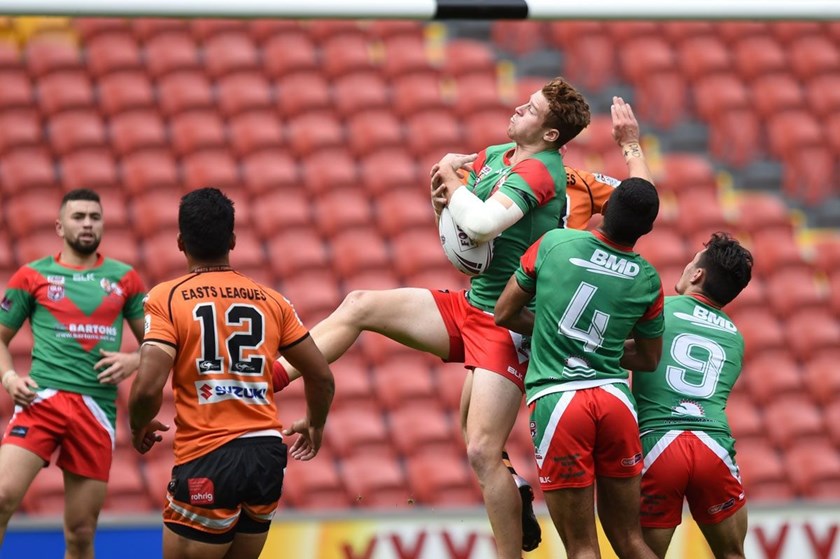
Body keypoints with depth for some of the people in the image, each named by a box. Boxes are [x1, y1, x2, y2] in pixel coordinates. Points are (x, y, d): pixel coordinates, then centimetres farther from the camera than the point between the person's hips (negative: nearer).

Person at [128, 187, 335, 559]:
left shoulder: (167, 298, -4)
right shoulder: (270, 301, 9)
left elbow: (148, 387, -15)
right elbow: (322, 377, 13)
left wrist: (138, 427, 7)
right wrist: (314, 426, 34)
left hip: (208, 459, -5)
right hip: (268, 455, 5)